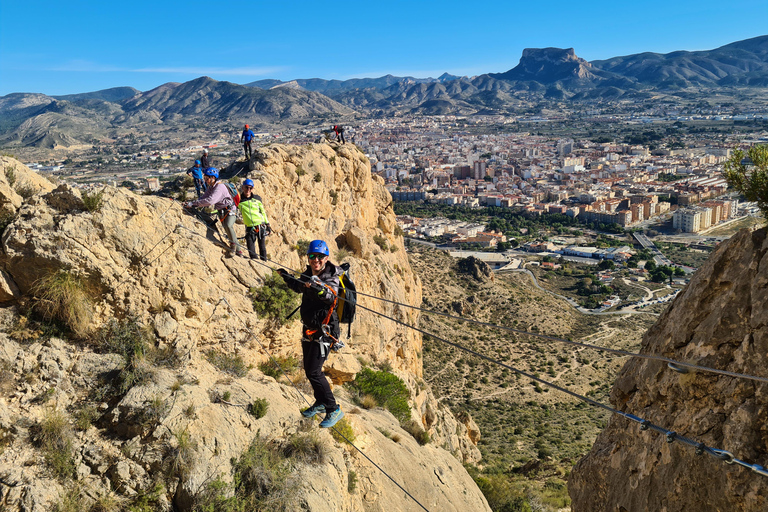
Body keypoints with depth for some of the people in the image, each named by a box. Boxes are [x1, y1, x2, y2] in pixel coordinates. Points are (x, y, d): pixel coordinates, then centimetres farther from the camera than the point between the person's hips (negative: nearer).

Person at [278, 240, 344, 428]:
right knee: (309, 369, 17)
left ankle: (334, 410, 2)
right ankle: (321, 403, 36)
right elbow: (298, 287, 27)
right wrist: (287, 277, 32)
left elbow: (330, 296, -39)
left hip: (323, 330, -8)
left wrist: (319, 289, -57)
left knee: (314, 371, -11)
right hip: (308, 328, 8)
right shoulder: (308, 274, 3)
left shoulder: (331, 278, -17)